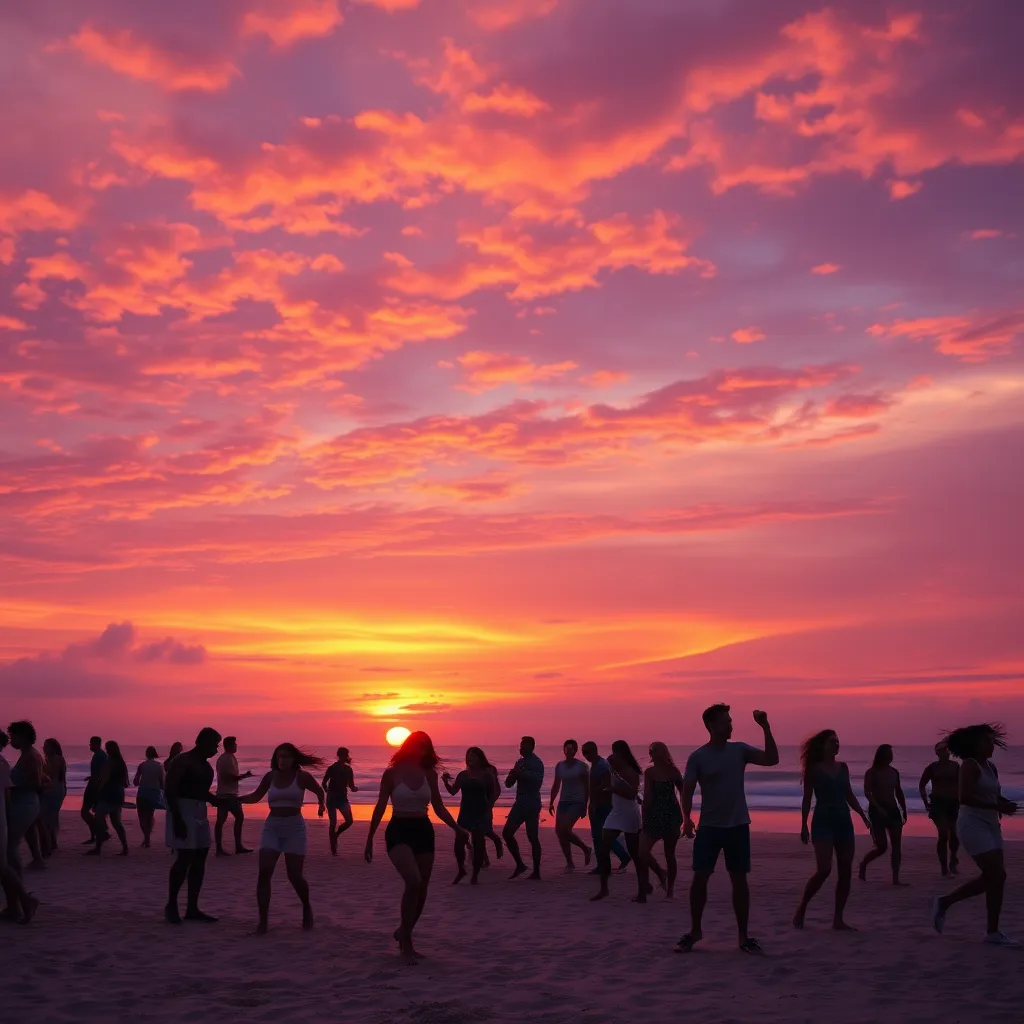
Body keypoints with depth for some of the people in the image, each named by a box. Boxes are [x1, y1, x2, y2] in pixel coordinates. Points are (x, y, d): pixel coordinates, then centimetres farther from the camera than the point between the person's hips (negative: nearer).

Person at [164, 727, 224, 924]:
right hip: (182, 811, -9)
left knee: (199, 859, 6)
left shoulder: (205, 765, 15)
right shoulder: (182, 761, -11)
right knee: (185, 858, -12)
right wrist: (177, 819, -24)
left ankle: (192, 909, 11)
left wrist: (219, 801, 8)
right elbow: (169, 790, -18)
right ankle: (171, 905, 3)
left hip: (199, 812, 9)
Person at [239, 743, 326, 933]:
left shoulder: (302, 777, -4)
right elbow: (256, 796, 15)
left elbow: (319, 791, 15)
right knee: (264, 872, -13)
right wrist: (235, 798, 3)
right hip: (272, 828, 3)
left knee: (295, 875, -6)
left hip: (294, 828, -3)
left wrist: (321, 804, 5)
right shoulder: (270, 776, 3)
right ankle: (262, 921, -8)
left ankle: (306, 908, 25)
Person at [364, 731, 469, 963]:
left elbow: (438, 807, 13)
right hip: (399, 831, -5)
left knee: (422, 889, 6)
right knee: (414, 881, -23)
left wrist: (457, 828, 1)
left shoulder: (429, 774, 7)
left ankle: (404, 932, 29)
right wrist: (370, 838, 2)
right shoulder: (392, 773, -2)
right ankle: (406, 943, -11)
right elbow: (380, 807, 3)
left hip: (424, 831, 5)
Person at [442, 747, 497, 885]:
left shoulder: (487, 775, -1)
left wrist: (488, 811, -5)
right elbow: (453, 791, 4)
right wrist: (446, 782, -12)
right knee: (459, 843, -4)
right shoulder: (463, 775, 6)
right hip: (465, 813, 3)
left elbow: (492, 796, 2)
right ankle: (461, 870, 17)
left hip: (481, 814, -2)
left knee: (478, 844, -1)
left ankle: (475, 875, 11)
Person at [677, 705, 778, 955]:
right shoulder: (698, 757, -6)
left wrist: (765, 728, -16)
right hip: (709, 827, -2)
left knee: (739, 880, 5)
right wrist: (687, 819, -20)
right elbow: (688, 790, -7)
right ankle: (695, 930, 16)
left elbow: (771, 760, -8)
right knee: (700, 878, -1)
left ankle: (743, 936, 13)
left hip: (738, 826, 2)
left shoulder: (739, 750, 1)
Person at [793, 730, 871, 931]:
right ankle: (801, 909, 1)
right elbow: (807, 798, -3)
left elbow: (849, 795, 18)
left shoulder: (843, 767, 11)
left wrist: (864, 818, 13)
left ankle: (838, 919, 9)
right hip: (823, 821, -6)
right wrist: (804, 826, -6)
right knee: (824, 869, -17)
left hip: (844, 821, 6)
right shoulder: (814, 769, -3)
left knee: (846, 872, 2)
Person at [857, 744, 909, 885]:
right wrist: (878, 808, -29)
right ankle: (863, 865, 20)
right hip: (877, 811, -6)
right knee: (882, 847, -5)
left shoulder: (894, 772, 9)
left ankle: (896, 878, 0)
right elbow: (867, 793, -18)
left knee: (897, 846, -2)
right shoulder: (872, 772, -9)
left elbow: (899, 793, 18)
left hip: (893, 810, 6)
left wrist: (904, 811, 15)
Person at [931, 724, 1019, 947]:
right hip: (973, 824, -9)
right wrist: (997, 806, -24)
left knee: (991, 878, 7)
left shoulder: (990, 767, 14)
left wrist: (1006, 804, -1)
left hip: (991, 825, 9)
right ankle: (993, 932, 0)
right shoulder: (970, 765, -11)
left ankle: (944, 903, 21)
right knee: (997, 876, -10)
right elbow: (965, 797, -22)